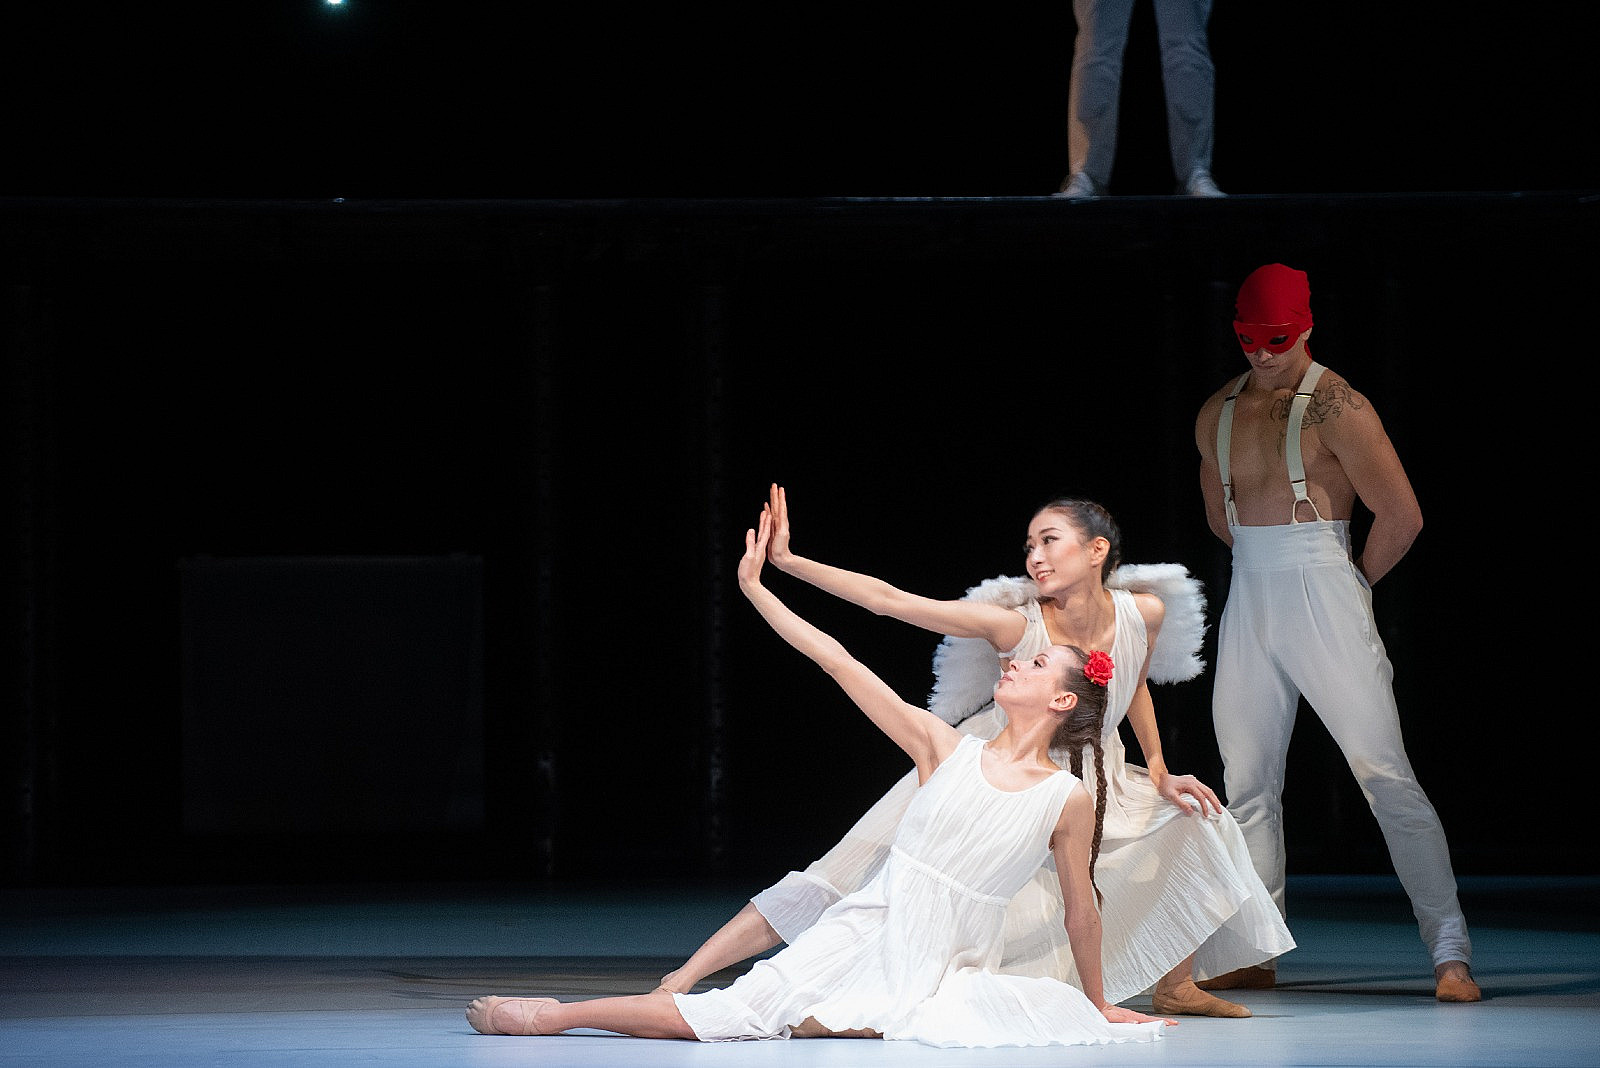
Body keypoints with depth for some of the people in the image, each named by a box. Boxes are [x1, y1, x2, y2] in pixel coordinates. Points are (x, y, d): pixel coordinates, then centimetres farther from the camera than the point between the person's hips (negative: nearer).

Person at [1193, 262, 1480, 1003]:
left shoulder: (1337, 407, -9)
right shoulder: (1217, 415, 11)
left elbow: (1401, 515, -9)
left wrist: (1354, 581, 2)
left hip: (1324, 594, -7)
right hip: (1249, 604, 7)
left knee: (1384, 771, -10)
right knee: (1248, 780, 8)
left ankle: (1450, 953, -11)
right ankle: (1256, 954, 16)